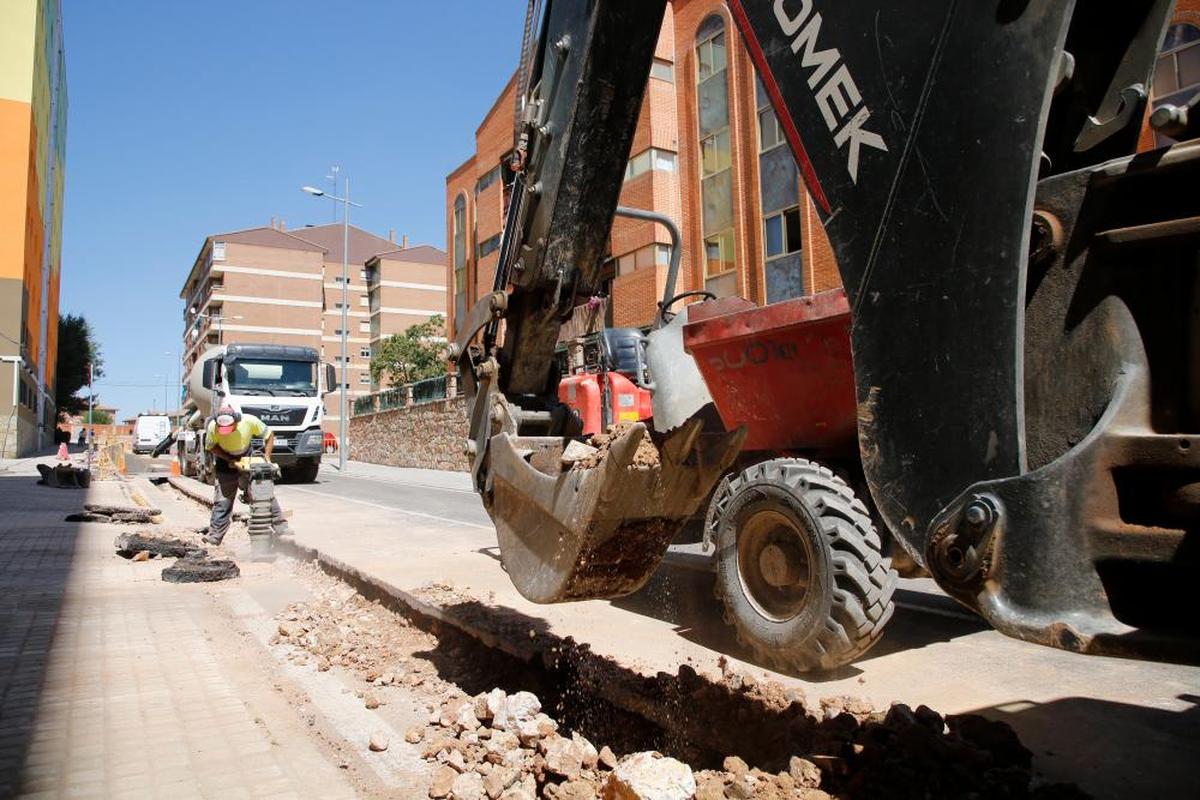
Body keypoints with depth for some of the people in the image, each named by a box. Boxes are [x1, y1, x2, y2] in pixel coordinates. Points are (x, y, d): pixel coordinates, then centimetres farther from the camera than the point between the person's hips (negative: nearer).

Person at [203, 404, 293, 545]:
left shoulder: (250, 421, -28)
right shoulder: (213, 427, -26)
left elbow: (269, 435, -13)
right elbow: (210, 447, -10)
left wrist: (267, 456, -21)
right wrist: (230, 460, -20)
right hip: (226, 461, 0)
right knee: (222, 499, -3)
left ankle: (280, 527, 2)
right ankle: (215, 535, 5)